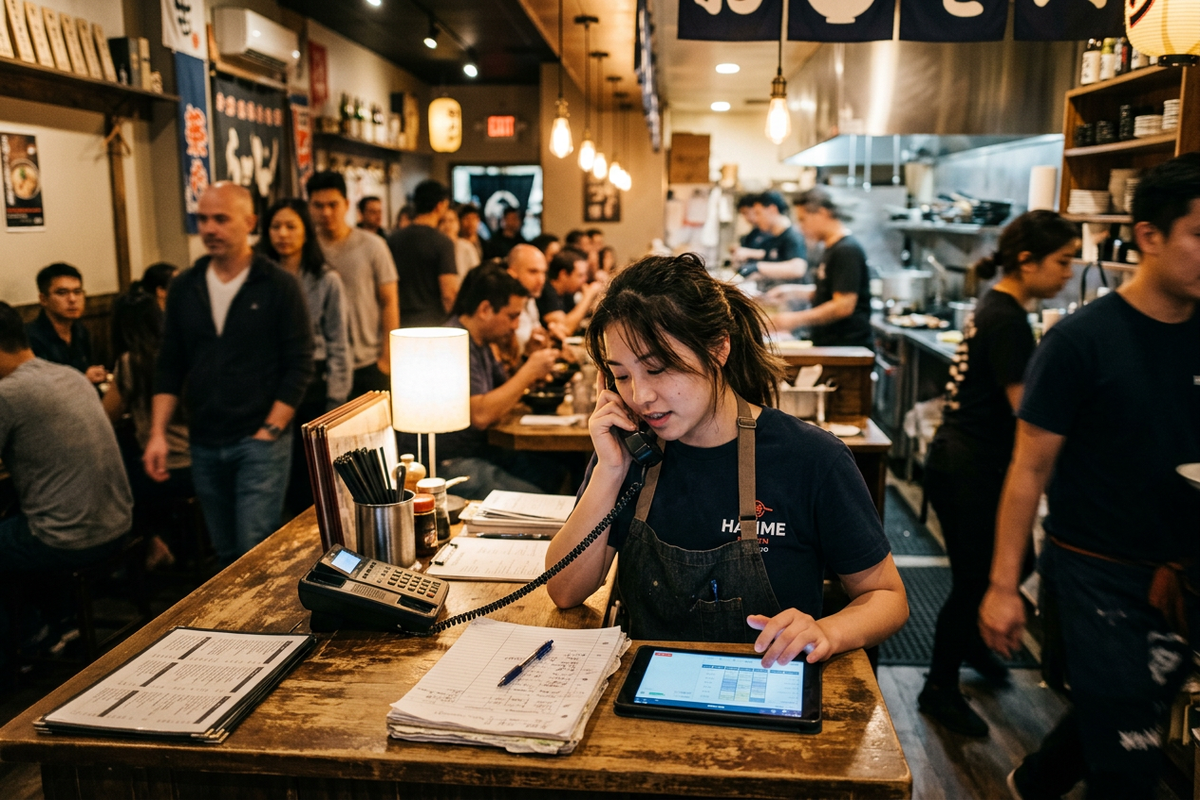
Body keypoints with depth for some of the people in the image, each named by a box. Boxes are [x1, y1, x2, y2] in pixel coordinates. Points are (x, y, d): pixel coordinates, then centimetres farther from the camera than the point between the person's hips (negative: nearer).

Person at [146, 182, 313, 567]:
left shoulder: (279, 286, -5)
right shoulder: (184, 288, 8)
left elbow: (298, 366, -7)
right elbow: (169, 366, 11)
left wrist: (270, 430, -12)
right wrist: (157, 433, 3)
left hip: (259, 442, -4)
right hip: (204, 445, 5)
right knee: (226, 554, 13)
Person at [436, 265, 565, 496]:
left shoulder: (479, 341, 13)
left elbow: (505, 393, 18)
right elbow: (481, 415, -27)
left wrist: (531, 364, 0)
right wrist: (528, 372, -17)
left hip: (479, 449, 10)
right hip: (450, 463, -10)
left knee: (555, 471, 3)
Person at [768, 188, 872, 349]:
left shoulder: (847, 250, -15)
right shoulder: (831, 248, 16)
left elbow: (844, 306, -22)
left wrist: (796, 319, -21)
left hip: (848, 348, -9)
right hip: (828, 346, 9)